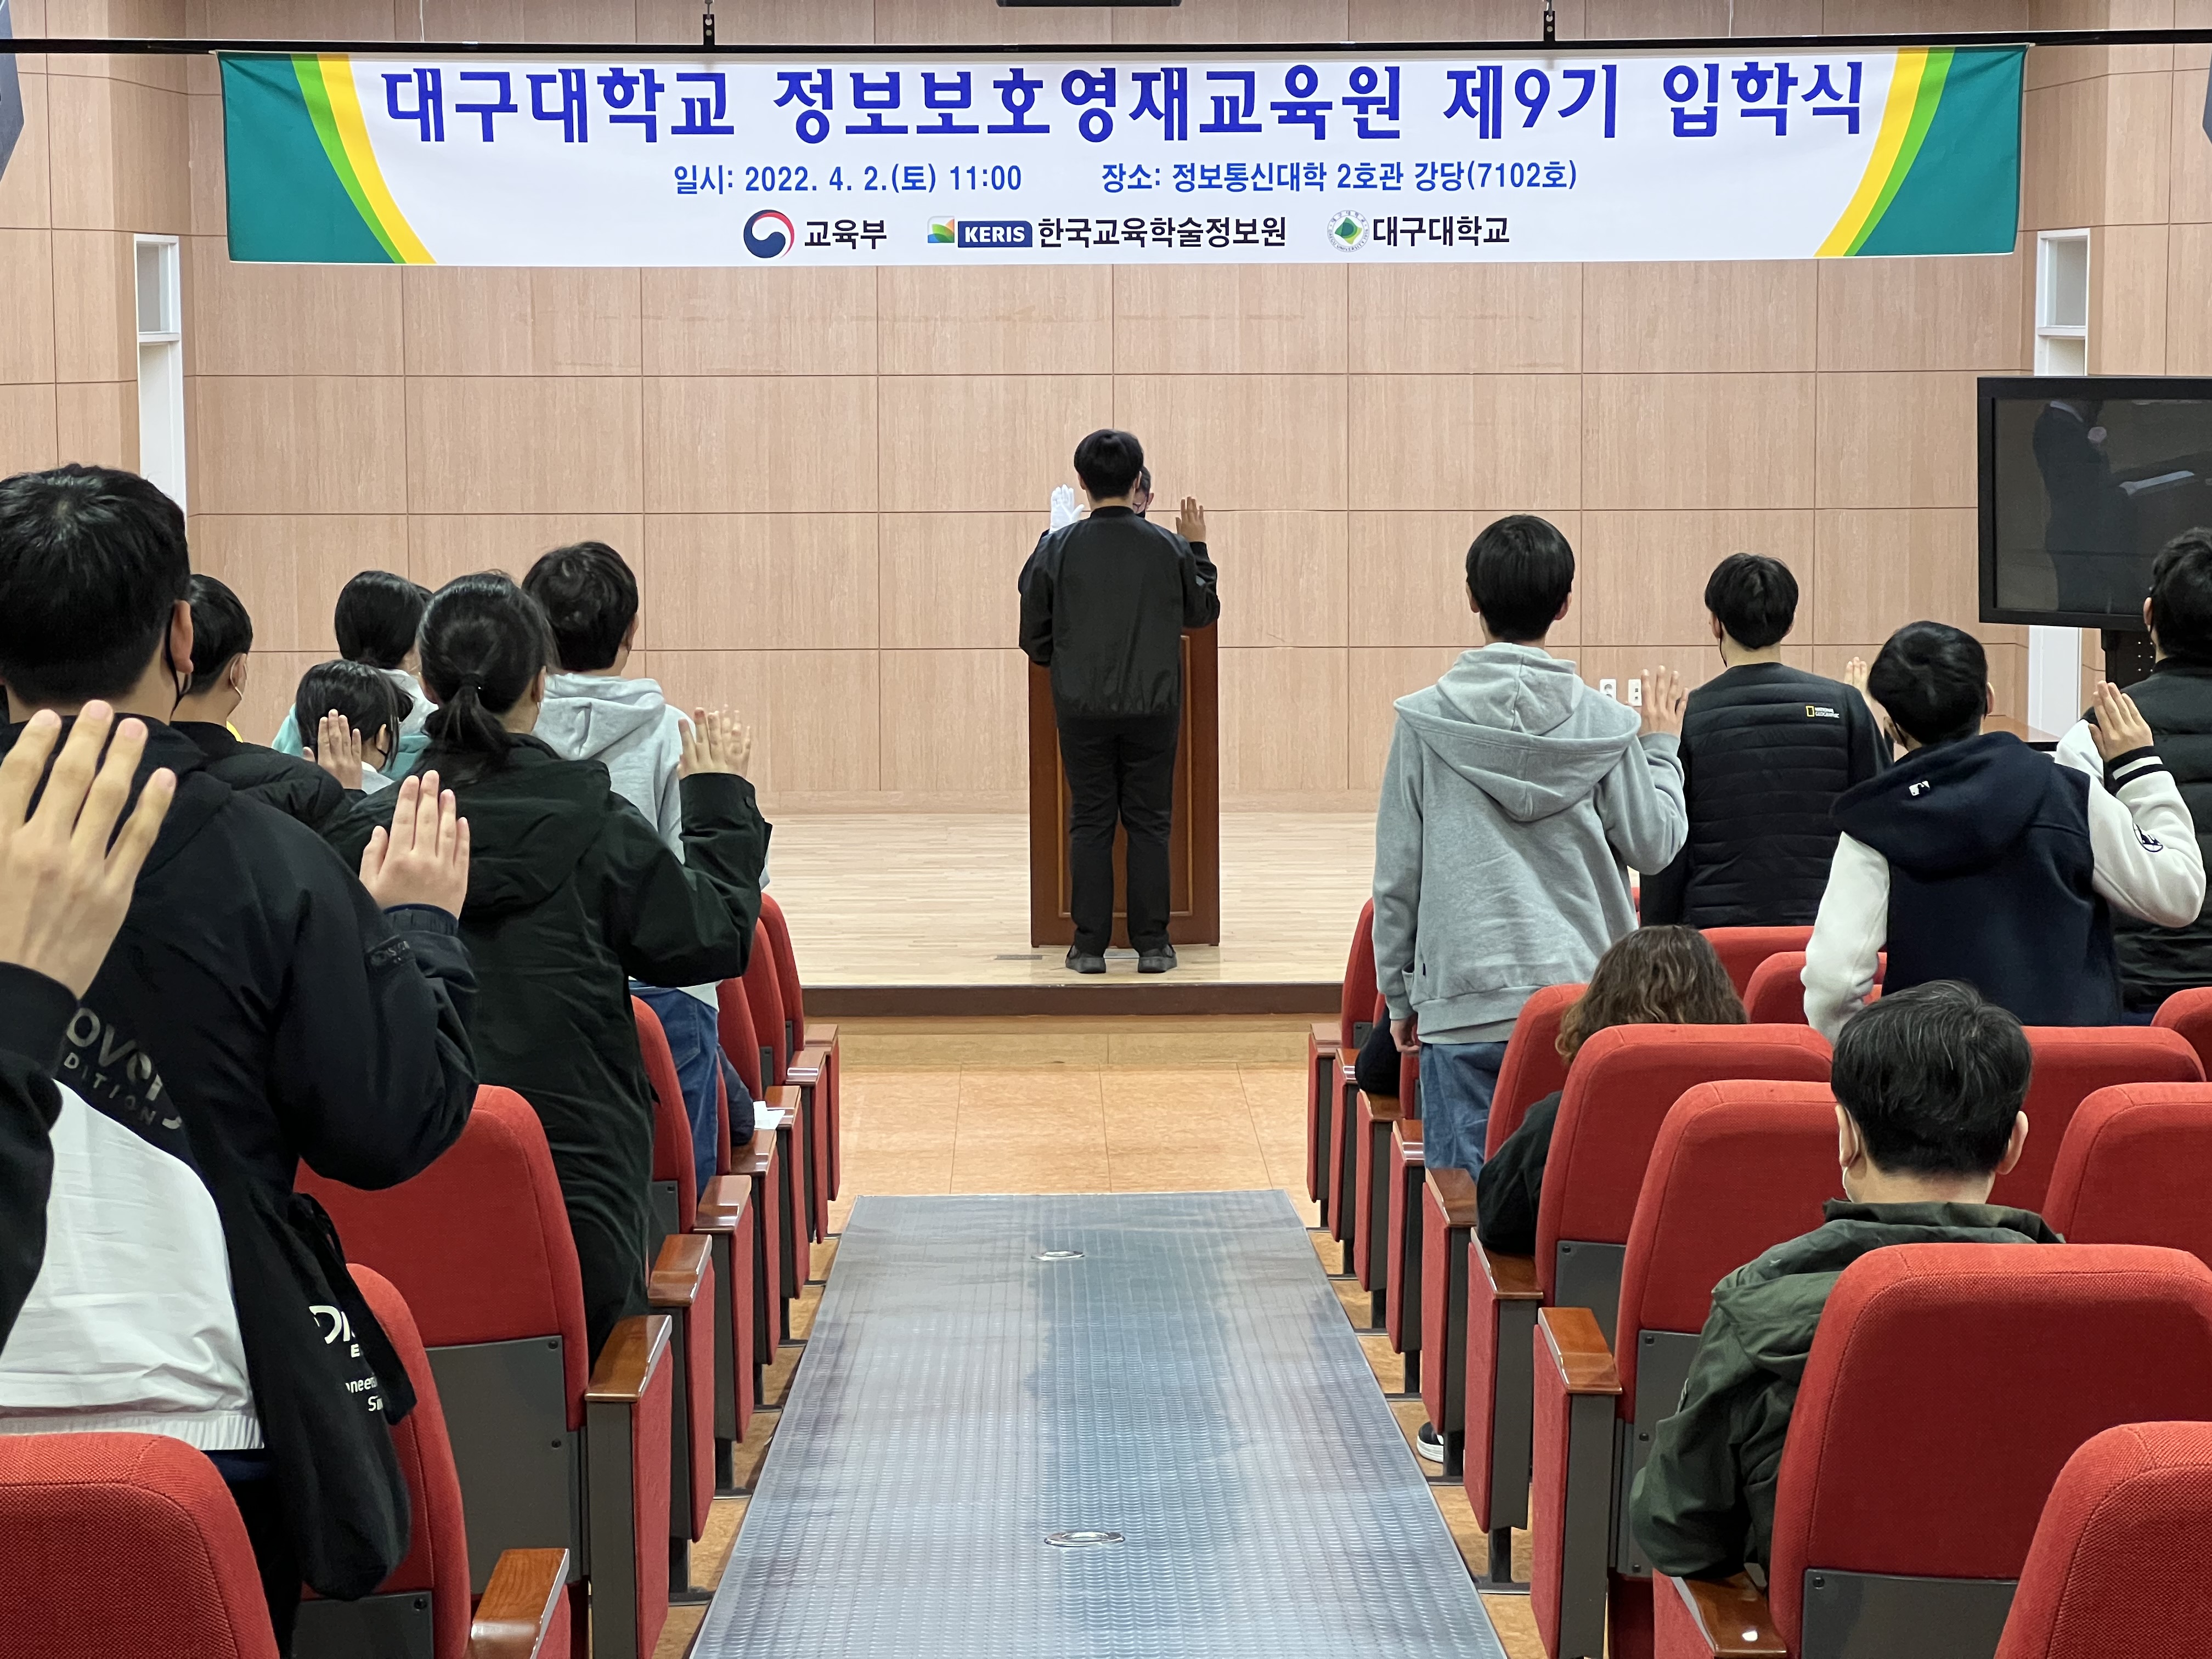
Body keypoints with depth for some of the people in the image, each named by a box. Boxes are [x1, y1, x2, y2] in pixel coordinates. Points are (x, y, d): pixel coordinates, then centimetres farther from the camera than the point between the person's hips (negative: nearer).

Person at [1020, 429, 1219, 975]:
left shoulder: (1057, 548, -6)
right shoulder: (1168, 547, -4)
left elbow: (1034, 635, 0)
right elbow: (1203, 612, 11)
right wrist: (1198, 548, 21)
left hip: (1082, 709, 0)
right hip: (1153, 706, 0)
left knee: (1090, 823, 7)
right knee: (1149, 823, 7)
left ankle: (1090, 945, 7)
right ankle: (1152, 945, 7)